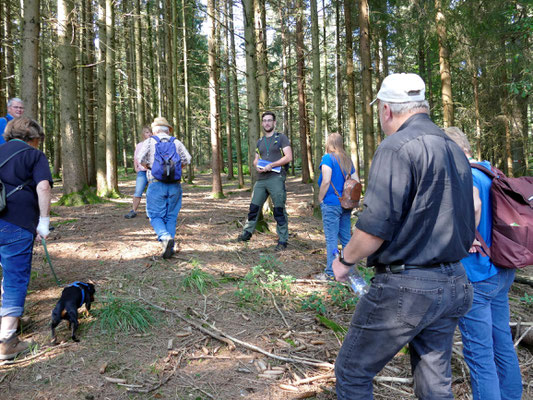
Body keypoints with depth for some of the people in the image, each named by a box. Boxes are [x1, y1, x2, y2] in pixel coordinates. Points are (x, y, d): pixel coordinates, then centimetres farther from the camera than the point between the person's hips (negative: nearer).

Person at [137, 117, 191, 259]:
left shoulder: (149, 142, 4)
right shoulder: (176, 142, 9)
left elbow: (140, 160, -6)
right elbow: (187, 159, -2)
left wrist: (149, 167, 13)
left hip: (156, 184, -2)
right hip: (174, 184, 2)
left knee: (156, 216, 5)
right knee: (171, 217, 10)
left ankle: (165, 237, -21)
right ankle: (169, 248, 7)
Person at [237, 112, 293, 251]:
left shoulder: (281, 138, 1)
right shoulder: (260, 142, 20)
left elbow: (288, 157, -8)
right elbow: (256, 160, 26)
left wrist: (271, 165, -16)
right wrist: (257, 166, 1)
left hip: (276, 178, -6)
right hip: (261, 178, 6)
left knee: (279, 210, -3)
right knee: (254, 207, 8)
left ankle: (283, 241, 4)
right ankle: (247, 233, 22)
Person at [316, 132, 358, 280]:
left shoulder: (328, 158, -9)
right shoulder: (347, 160, 11)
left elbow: (326, 181, -18)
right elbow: (356, 181, 10)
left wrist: (320, 198, -6)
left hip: (331, 204, -6)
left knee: (331, 238, -2)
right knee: (346, 237, 13)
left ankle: (330, 273, 3)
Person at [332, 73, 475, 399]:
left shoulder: (398, 147, -16)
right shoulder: (456, 151, 12)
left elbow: (376, 227, -21)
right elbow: (467, 229, 16)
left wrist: (345, 260, -4)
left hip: (405, 288, -8)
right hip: (454, 285, 9)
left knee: (353, 373, 9)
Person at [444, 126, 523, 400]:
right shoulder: (490, 173, 11)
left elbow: (473, 203, -39)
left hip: (476, 275, -9)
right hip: (502, 272, 10)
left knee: (479, 353, 1)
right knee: (502, 344, 21)